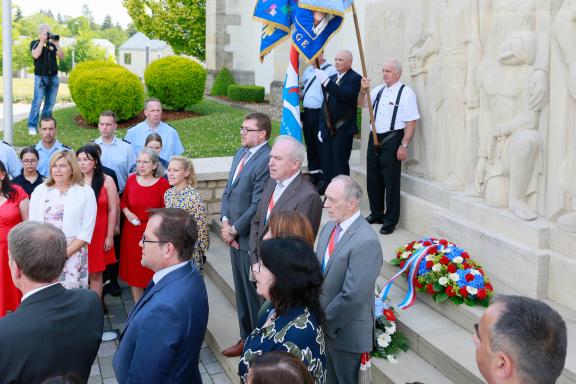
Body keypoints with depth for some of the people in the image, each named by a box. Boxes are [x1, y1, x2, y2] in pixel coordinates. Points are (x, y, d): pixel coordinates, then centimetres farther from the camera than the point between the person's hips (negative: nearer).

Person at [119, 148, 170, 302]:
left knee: (151, 272, 4)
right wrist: (127, 213, -3)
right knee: (133, 271, 13)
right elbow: (123, 201, 14)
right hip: (132, 232, 4)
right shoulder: (131, 179, 1)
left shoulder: (162, 184, -10)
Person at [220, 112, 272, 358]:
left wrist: (234, 230, -12)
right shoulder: (241, 153, 9)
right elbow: (228, 190, 14)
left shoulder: (266, 161, -20)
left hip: (251, 239, -9)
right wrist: (225, 221, 0)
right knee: (241, 292, 20)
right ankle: (246, 337, 35)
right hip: (234, 235, 9)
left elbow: (257, 206, -21)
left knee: (254, 293, 5)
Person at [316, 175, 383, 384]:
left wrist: (324, 322, -14)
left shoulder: (366, 242, -24)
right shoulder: (330, 227, 3)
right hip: (323, 324, 7)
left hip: (345, 331, -7)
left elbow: (352, 295, -25)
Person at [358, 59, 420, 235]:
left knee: (391, 180, -1)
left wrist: (404, 145, -17)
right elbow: (362, 104, 15)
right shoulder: (379, 90, 11)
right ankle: (376, 213, 31)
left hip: (392, 139, -7)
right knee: (373, 178, 15)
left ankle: (390, 220, 10)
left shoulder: (406, 92, -9)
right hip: (375, 138, 7)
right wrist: (364, 90, -5)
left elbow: (411, 122, -13)